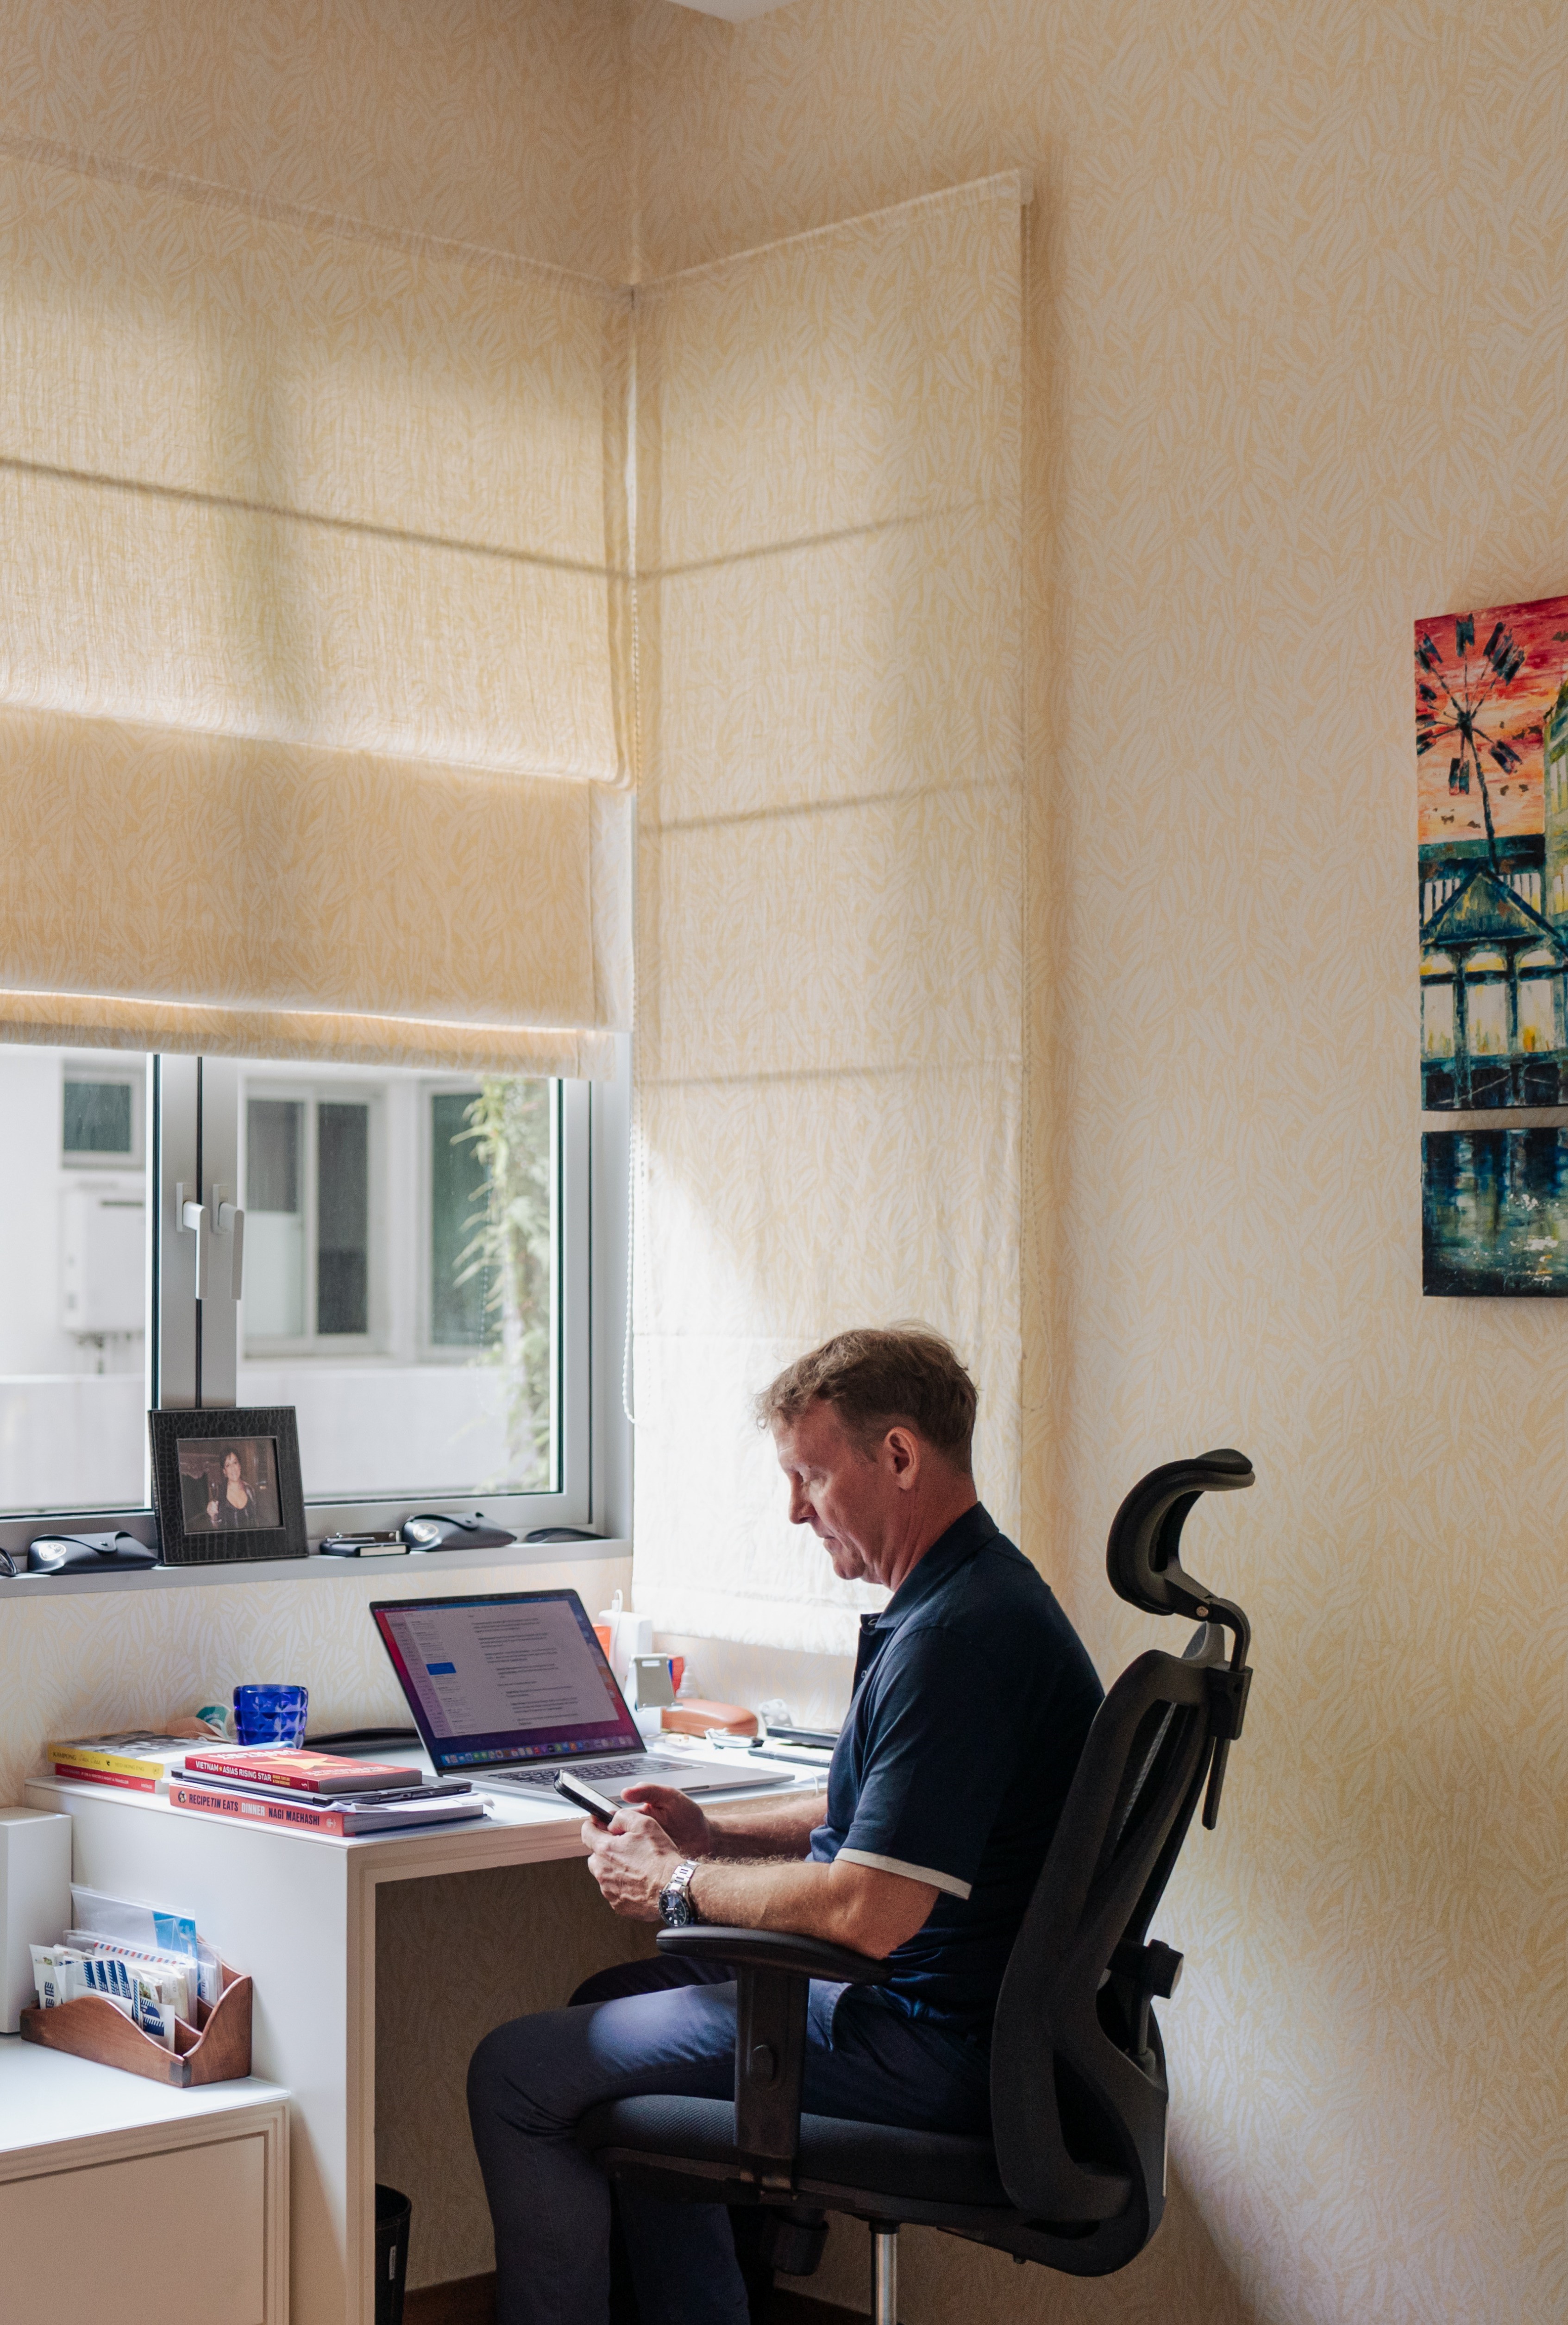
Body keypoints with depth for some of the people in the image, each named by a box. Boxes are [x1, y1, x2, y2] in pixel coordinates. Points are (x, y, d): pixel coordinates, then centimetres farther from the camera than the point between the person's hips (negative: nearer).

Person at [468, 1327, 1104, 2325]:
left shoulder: (959, 1635, -26)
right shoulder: (974, 1590, 9)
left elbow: (866, 1912, -29)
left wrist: (678, 1886, -13)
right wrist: (712, 1832, 9)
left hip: (924, 2043, -11)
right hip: (937, 2008, 11)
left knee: (518, 2074, -6)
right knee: (617, 2002, 28)